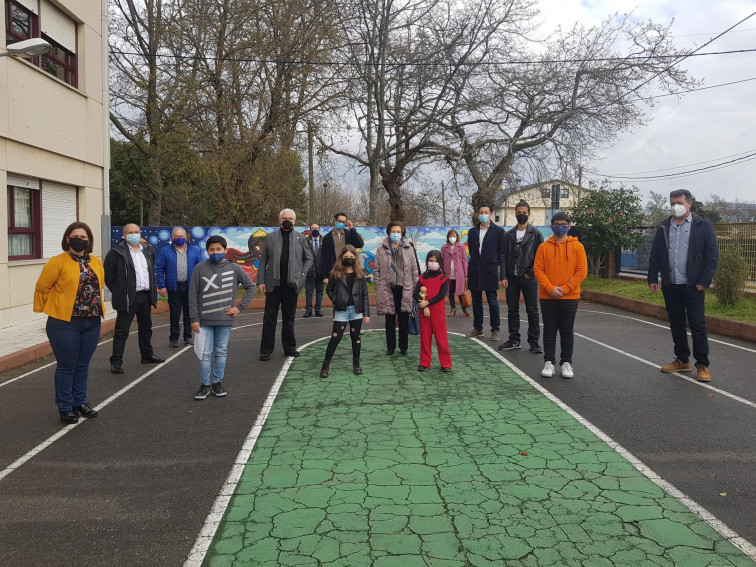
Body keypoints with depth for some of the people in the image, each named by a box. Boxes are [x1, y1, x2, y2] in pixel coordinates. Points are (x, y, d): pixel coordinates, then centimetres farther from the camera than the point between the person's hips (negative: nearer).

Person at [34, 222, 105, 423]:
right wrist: (55, 309, 4)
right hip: (65, 324, -5)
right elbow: (42, 289, -3)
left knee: (82, 366, 15)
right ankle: (65, 408, 16)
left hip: (92, 323, 5)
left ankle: (80, 402, 28)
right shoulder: (58, 262, -8)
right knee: (66, 367, 4)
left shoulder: (96, 263, 8)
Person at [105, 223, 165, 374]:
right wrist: (119, 292, -3)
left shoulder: (148, 251, 11)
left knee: (146, 327, 18)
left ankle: (147, 355, 32)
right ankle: (116, 361, 4)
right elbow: (109, 275, -6)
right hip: (128, 298, -6)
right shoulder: (117, 252, -8)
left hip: (145, 296, 6)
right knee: (122, 331, -2)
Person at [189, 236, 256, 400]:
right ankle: (205, 385, 15)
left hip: (225, 320, 1)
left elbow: (251, 287, 7)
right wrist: (194, 319, -3)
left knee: (221, 353, 10)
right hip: (205, 321, -1)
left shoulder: (234, 268, 0)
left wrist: (240, 307, -1)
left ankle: (217, 383, 22)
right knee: (205, 354, 2)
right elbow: (193, 295, 1)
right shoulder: (200, 268, -1)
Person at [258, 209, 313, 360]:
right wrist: (260, 281, -3)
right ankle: (266, 350, 9)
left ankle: (289, 347, 21)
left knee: (289, 317, 11)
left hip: (291, 284, 1)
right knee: (269, 318, 2)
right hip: (273, 284, -1)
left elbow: (309, 258, 12)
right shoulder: (270, 238, 6)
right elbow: (263, 261, 4)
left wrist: (302, 274, -1)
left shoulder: (300, 238, 7)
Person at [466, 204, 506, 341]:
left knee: (493, 302, -2)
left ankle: (495, 330, 9)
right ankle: (478, 328, 22)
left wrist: (502, 275, -6)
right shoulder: (472, 231, 12)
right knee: (476, 302, 10)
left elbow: (502, 254, -1)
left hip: (490, 272, -4)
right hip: (474, 272, 4)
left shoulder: (498, 231, 1)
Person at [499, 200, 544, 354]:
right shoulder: (509, 234, 9)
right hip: (512, 278, 4)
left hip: (529, 278, -3)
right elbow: (505, 256, 9)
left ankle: (534, 341, 10)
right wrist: (504, 276, 1)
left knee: (532, 311, 1)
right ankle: (514, 340, 18)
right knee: (512, 310, 8)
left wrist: (530, 273, -8)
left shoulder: (535, 234, -1)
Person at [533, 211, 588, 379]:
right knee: (549, 330, 6)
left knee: (567, 330, 7)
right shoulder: (543, 247, 3)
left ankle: (566, 363, 17)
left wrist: (564, 288, -12)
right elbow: (538, 269, -2)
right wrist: (551, 288, -14)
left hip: (570, 297, 0)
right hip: (547, 297, 1)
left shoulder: (577, 246, 1)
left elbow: (582, 271, -4)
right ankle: (549, 362, 14)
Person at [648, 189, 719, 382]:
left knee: (697, 325, -3)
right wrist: (652, 278, 2)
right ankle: (682, 360, 23)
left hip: (693, 286, -4)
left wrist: (704, 281, -12)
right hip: (670, 286, 4)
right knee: (676, 325, 11)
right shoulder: (663, 227, 10)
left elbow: (712, 255, -5)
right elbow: (655, 255, 10)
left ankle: (702, 365, 6)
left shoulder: (703, 226, -2)